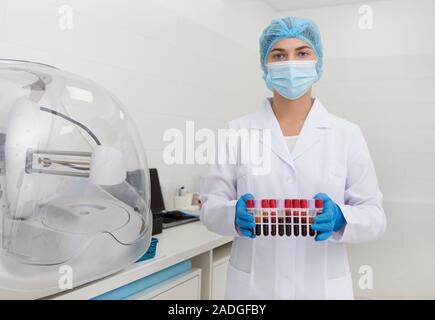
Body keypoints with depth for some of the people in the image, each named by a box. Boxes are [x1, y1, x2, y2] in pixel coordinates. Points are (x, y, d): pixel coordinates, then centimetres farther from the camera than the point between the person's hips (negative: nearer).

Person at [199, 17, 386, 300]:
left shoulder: (347, 134, -1)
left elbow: (374, 215, -2)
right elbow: (211, 206, -1)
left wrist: (340, 218, -22)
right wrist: (235, 215, -23)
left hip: (323, 285, 0)